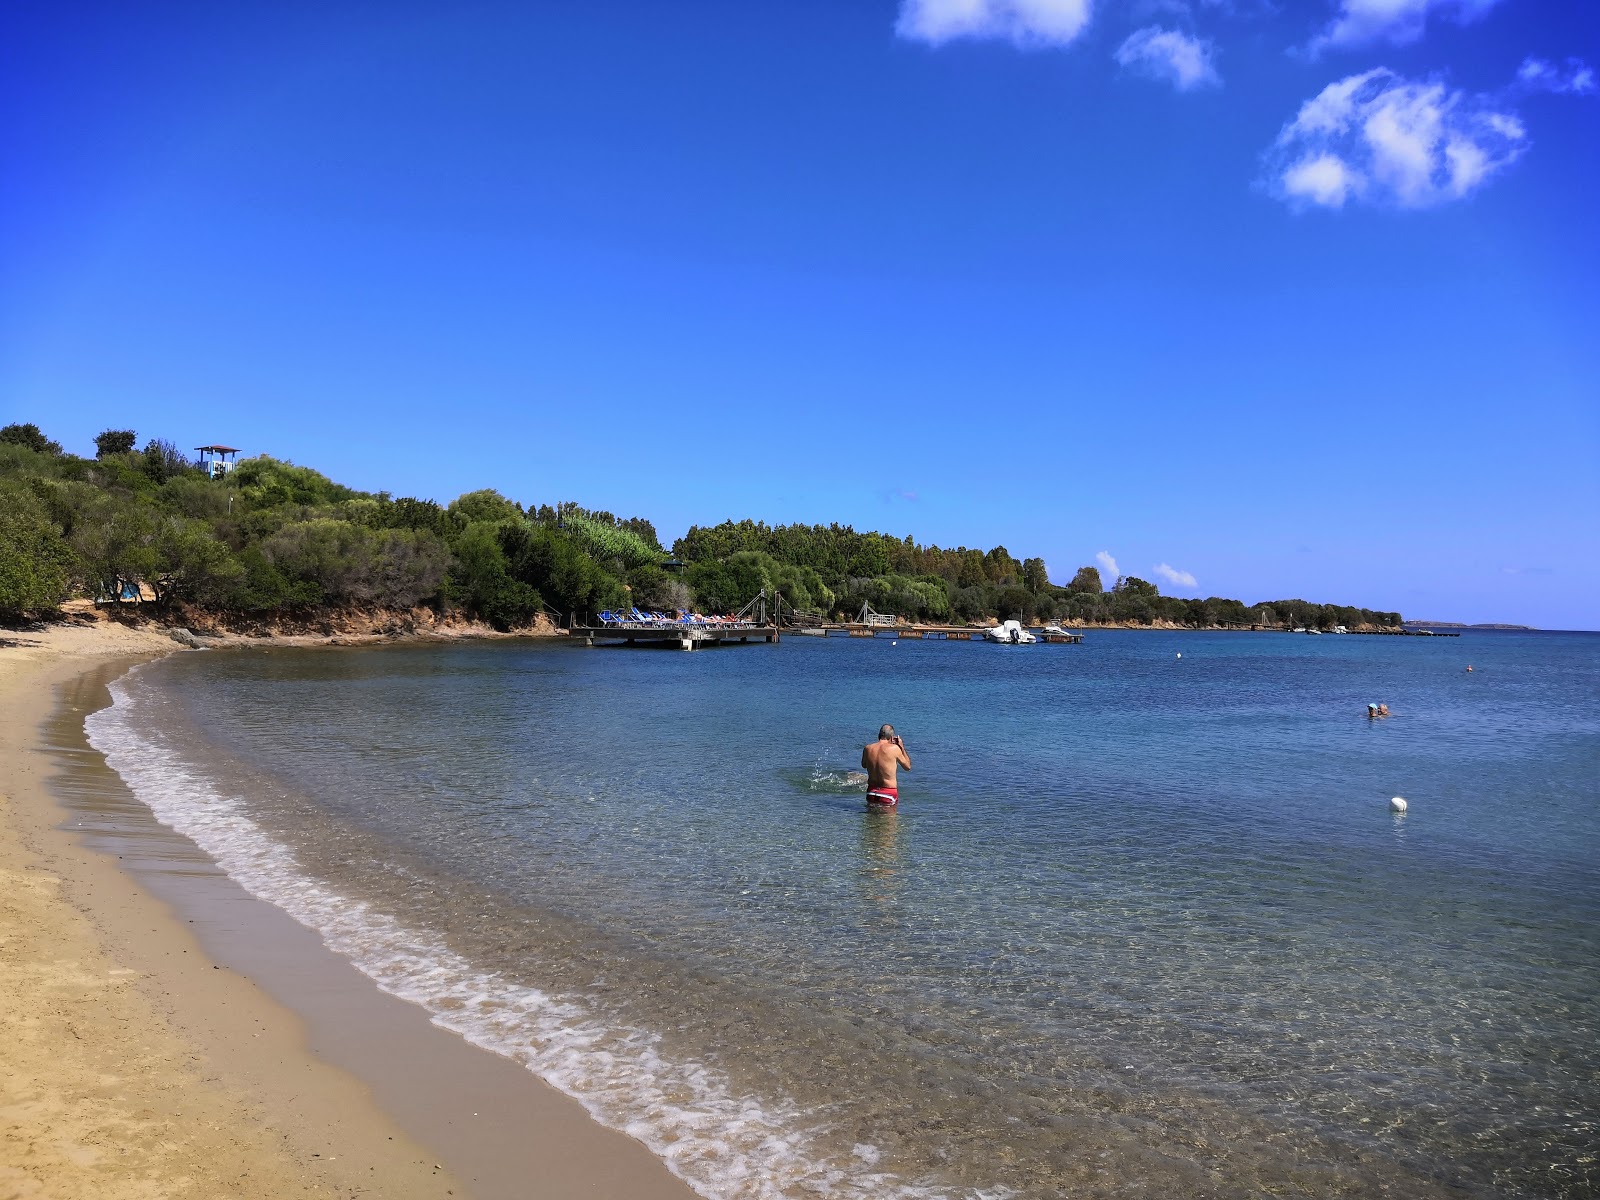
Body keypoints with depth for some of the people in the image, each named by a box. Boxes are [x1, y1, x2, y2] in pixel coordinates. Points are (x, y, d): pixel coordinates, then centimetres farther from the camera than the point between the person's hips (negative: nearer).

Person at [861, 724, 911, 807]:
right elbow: (908, 766, 4)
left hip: (871, 792, 4)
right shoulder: (894, 748, -12)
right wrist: (902, 747, 12)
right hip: (889, 794, -4)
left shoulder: (867, 748, -1)